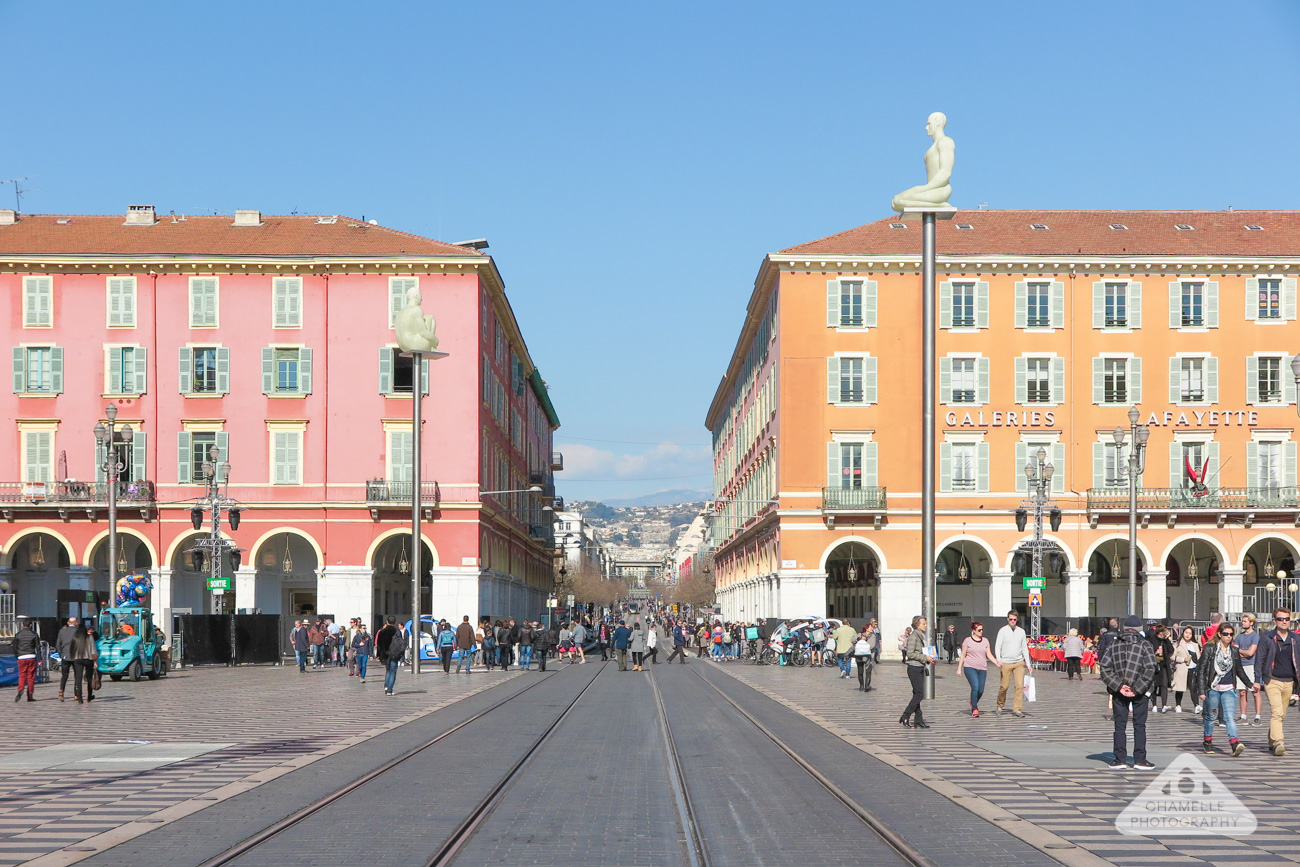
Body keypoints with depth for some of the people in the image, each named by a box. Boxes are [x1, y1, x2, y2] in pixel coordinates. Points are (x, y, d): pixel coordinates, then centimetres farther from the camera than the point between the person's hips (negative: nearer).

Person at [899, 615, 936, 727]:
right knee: (919, 694, -11)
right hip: (914, 668, -9)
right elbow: (910, 653, -19)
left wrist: (930, 659, 8)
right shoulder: (913, 636, -13)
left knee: (917, 694, 9)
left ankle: (918, 720, 10)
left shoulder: (921, 636, 16)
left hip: (920, 668, 9)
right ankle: (905, 716, -5)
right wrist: (925, 657, -18)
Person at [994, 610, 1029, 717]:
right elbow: (997, 646, -5)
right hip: (1006, 663, -3)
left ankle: (1017, 710, -7)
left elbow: (1024, 648, 16)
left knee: (1020, 686, -8)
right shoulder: (1003, 631, 1)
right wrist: (999, 660, -21)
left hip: (1019, 663, 3)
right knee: (1004, 686, -1)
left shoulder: (1021, 631, 11)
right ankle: (1000, 706, 21)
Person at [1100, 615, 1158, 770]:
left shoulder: (1114, 644, 5)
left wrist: (1119, 686, -8)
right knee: (1139, 725, 6)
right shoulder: (1144, 644, -3)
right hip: (1139, 692, -2)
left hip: (1118, 692, 2)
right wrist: (1137, 689, -12)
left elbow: (1105, 668, -4)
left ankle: (1120, 760, 6)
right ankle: (1140, 760, 6)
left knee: (1120, 725, 7)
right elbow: (1150, 669, -13)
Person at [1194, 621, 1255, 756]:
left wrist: (1250, 684, 24)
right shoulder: (1210, 648, -3)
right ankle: (1208, 742, 25)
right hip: (1212, 688, -2)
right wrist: (1201, 690, -10)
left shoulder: (1234, 650, 9)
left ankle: (1234, 743, -26)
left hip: (1229, 689, 2)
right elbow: (1201, 669, -4)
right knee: (1210, 716, 9)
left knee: (1230, 717, -13)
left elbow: (1239, 670, 23)